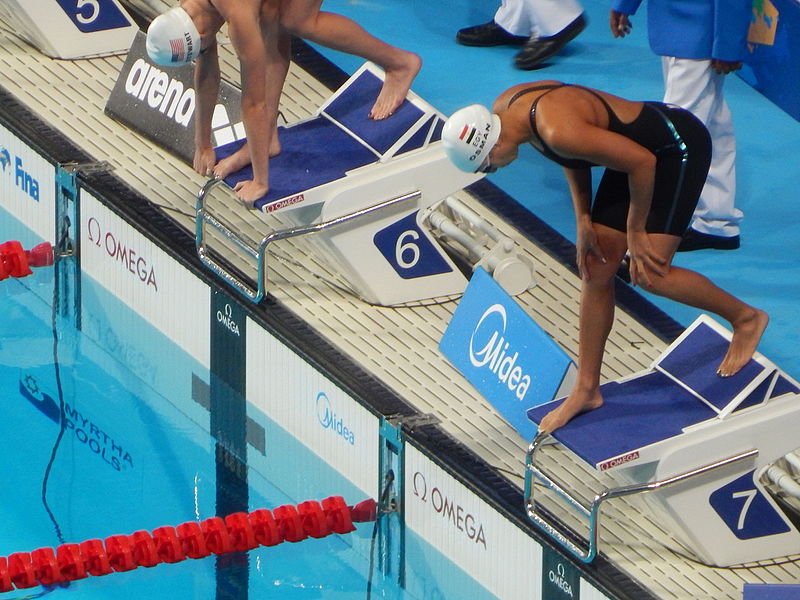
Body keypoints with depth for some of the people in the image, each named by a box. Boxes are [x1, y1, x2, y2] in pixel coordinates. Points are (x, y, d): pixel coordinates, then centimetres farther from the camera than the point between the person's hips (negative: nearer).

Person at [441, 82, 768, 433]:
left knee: (649, 275, -13)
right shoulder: (505, 109, -7)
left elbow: (642, 161, -28)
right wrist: (583, 218, 3)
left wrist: (635, 232, -16)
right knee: (596, 270, 7)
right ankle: (586, 390, 15)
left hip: (679, 144, -9)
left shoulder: (559, 131, -36)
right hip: (637, 146, 9)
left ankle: (745, 318, 11)